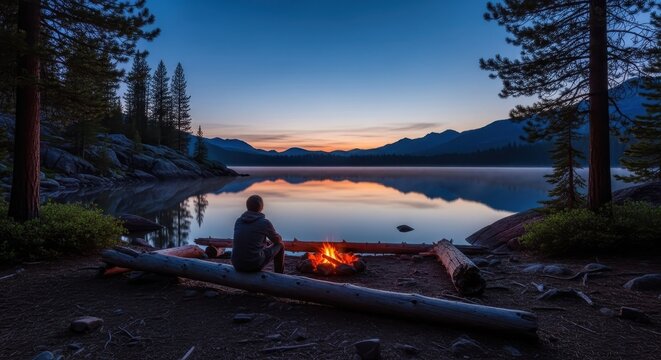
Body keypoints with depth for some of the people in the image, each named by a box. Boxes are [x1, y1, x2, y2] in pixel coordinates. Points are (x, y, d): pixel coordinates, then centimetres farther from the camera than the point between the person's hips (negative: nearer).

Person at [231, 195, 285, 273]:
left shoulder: (238, 221, 5)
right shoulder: (265, 222, -11)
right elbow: (278, 240, 8)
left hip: (237, 264, 6)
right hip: (255, 263, -6)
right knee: (279, 246, 20)